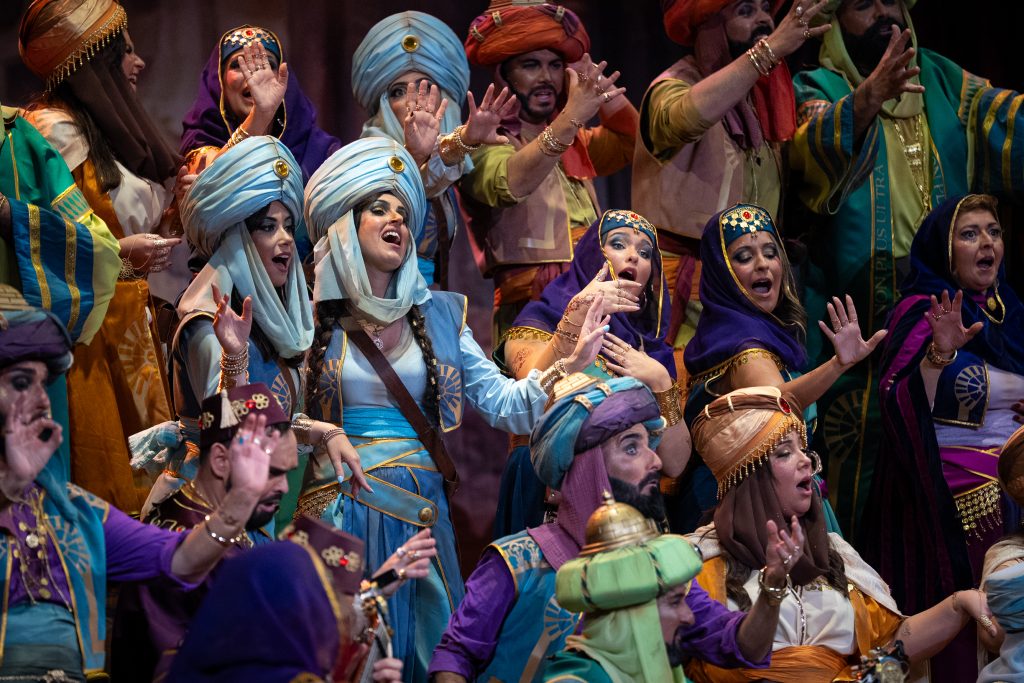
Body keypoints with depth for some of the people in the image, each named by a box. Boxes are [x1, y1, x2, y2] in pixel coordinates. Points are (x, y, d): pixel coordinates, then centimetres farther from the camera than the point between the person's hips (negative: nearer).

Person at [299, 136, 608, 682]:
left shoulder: (438, 315, 10)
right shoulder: (313, 319, 1)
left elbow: (499, 401, 4)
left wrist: (568, 366, -10)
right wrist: (320, 434, -23)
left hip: (418, 512, 3)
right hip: (339, 509, -3)